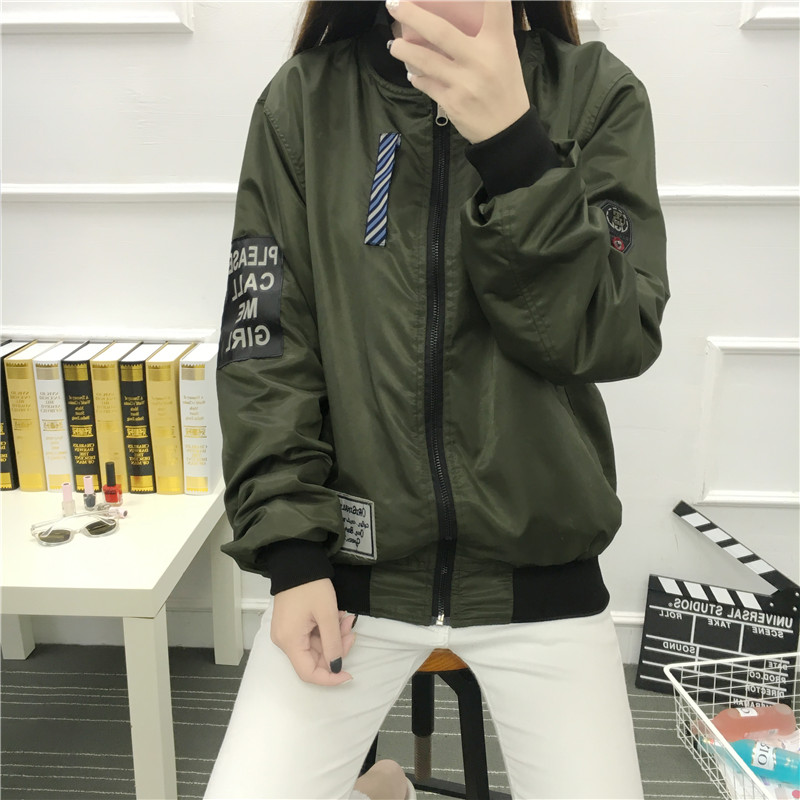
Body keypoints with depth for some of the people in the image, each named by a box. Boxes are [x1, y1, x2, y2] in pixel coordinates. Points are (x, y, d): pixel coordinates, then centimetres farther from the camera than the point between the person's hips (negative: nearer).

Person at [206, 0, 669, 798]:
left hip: (540, 569, 1)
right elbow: (263, 349, -3)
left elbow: (619, 338, -12)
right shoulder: (302, 101, -2)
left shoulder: (598, 94, -2)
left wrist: (515, 145, -25)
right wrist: (290, 551, -9)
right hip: (351, 565, 0)